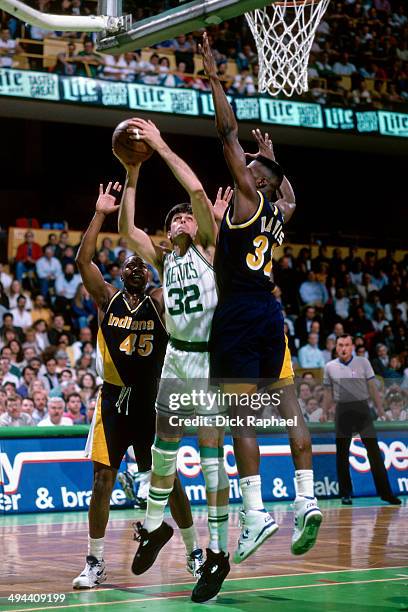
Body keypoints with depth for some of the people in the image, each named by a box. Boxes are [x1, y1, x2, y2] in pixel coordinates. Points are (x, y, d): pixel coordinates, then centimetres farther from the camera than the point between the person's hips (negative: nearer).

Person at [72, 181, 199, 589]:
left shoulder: (159, 302, 3)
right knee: (102, 482, -3)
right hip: (114, 400, 0)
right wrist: (100, 215, -11)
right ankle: (95, 563, 6)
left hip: (151, 401, 0)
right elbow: (82, 261, -8)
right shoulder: (107, 299, 3)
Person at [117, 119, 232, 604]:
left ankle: (218, 554, -4)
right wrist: (132, 174, -1)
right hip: (176, 359, 6)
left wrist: (161, 147, -10)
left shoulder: (209, 250, 0)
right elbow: (127, 230, 3)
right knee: (164, 448, 12)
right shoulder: (164, 262, 15)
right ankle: (154, 527, 31)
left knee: (211, 452, -8)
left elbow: (197, 190, -13)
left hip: (210, 360, -6)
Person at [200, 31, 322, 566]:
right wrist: (273, 157, 47)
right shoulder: (280, 211, 14)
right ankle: (305, 498, -3)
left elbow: (229, 131, -5)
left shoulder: (249, 196, -3)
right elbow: (292, 195, 40)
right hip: (270, 312, 8)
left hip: (239, 313, -7)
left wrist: (213, 76, -1)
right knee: (288, 406, 4)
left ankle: (256, 513, -14)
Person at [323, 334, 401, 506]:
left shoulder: (363, 363, 3)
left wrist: (380, 409, -3)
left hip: (362, 409, -1)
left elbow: (372, 387, 3)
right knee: (342, 453, 3)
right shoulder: (329, 367, 6)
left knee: (374, 450, -6)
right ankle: (345, 493, 13)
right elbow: (328, 393, 13)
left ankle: (385, 492, -3)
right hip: (342, 412, 1)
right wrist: (324, 413, 8)